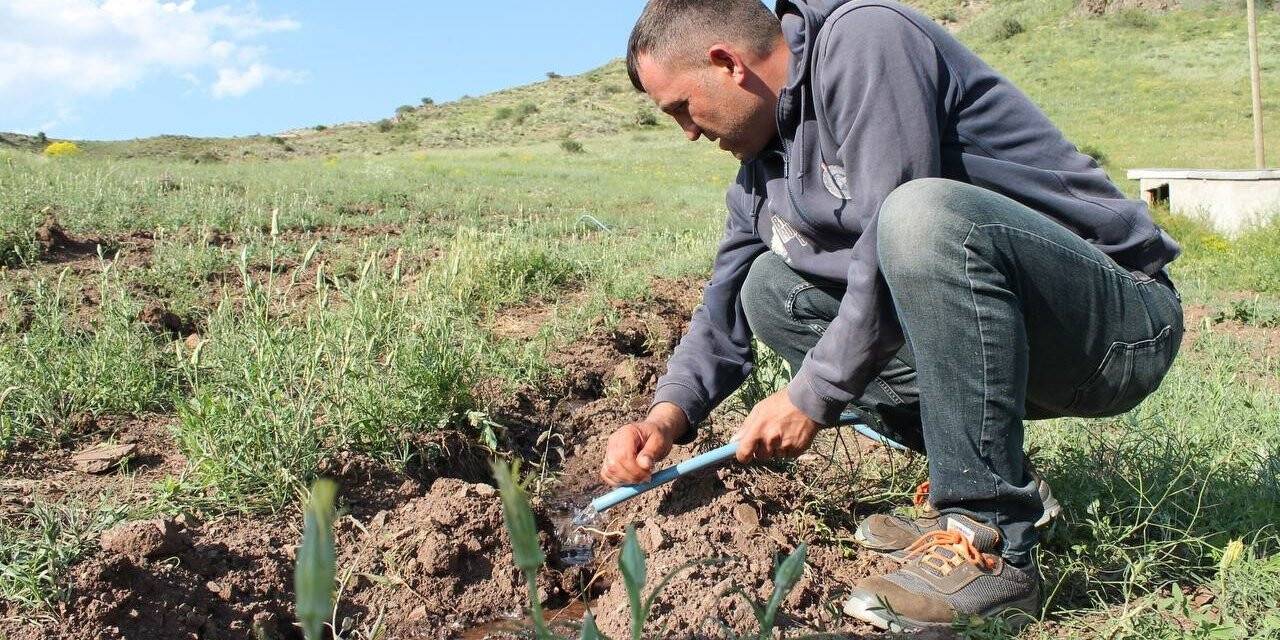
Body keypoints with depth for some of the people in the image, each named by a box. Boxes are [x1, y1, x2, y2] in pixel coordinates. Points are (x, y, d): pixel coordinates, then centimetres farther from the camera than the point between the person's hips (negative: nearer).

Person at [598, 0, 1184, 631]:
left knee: (923, 214, -34)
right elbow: (727, 299, 14)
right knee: (770, 289, 4)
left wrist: (811, 396, -17)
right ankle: (990, 478, 3)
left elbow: (899, 242, -25)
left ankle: (991, 545, -22)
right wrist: (667, 415, -1)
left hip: (1124, 322, -8)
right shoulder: (764, 163, 10)